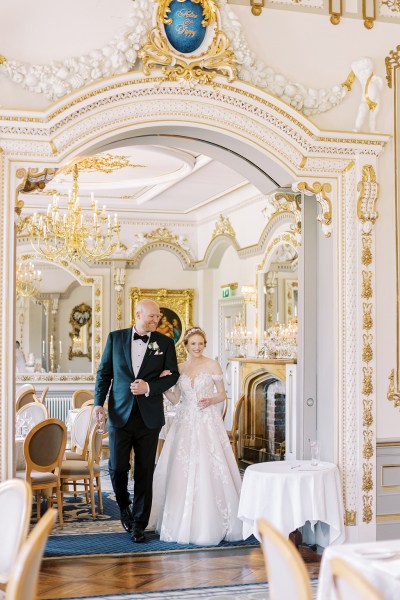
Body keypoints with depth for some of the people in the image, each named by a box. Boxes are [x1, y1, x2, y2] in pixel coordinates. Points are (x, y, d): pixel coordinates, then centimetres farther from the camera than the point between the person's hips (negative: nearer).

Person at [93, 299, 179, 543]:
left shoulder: (165, 342, 5)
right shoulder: (116, 338, 5)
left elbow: (173, 374, 4)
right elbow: (104, 372, 8)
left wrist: (149, 387, -12)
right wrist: (99, 403, -3)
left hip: (149, 415, 0)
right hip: (120, 413, 0)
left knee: (145, 472, 4)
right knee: (117, 467, -1)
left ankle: (139, 524, 15)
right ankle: (125, 507, 28)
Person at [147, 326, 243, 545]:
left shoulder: (212, 365, 1)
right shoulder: (179, 368, 11)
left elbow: (222, 394, 5)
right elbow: (175, 398, 12)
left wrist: (211, 400, -14)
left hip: (208, 422, -3)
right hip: (185, 422, 3)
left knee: (207, 470, -8)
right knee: (181, 470, 1)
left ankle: (209, 523, 1)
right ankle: (182, 521, 11)